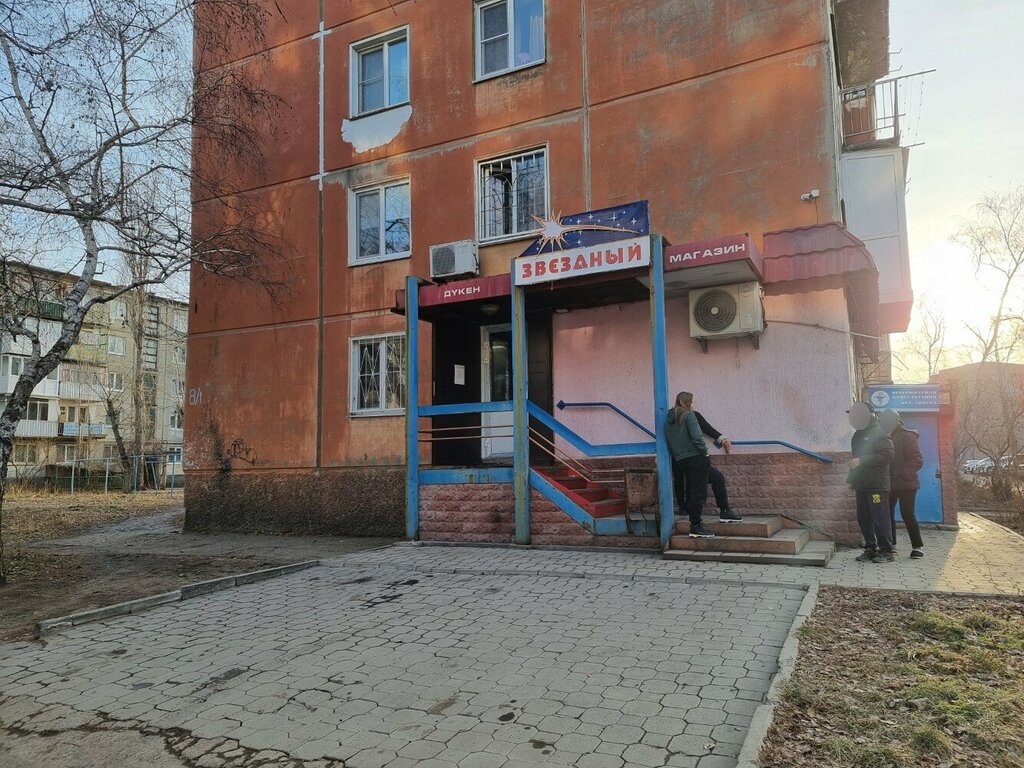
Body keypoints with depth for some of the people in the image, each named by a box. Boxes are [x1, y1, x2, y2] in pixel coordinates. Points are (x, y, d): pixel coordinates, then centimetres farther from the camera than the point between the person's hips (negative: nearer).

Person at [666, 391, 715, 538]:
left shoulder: (669, 421, 13)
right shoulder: (688, 415, -8)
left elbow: (668, 444, 13)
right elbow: (696, 436, -18)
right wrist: (705, 451, -6)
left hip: (680, 461, 7)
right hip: (696, 458, -7)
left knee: (691, 491, 14)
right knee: (699, 492, -4)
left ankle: (694, 521, 18)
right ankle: (696, 526, -4)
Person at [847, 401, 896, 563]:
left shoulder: (879, 433, -9)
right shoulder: (858, 435, 18)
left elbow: (887, 455, -19)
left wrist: (861, 461, -22)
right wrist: (851, 478, 22)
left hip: (877, 485, -8)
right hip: (862, 485, 8)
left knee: (880, 519, -4)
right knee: (863, 518, 9)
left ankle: (886, 551, 4)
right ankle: (870, 549, 17)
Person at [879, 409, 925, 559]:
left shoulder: (908, 437, -8)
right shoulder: (888, 437, 12)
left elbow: (918, 460, -13)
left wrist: (903, 474, -19)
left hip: (906, 484, -7)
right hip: (890, 483, 7)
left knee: (907, 513, -5)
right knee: (887, 512, 6)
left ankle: (918, 546, 7)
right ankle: (891, 544, 14)